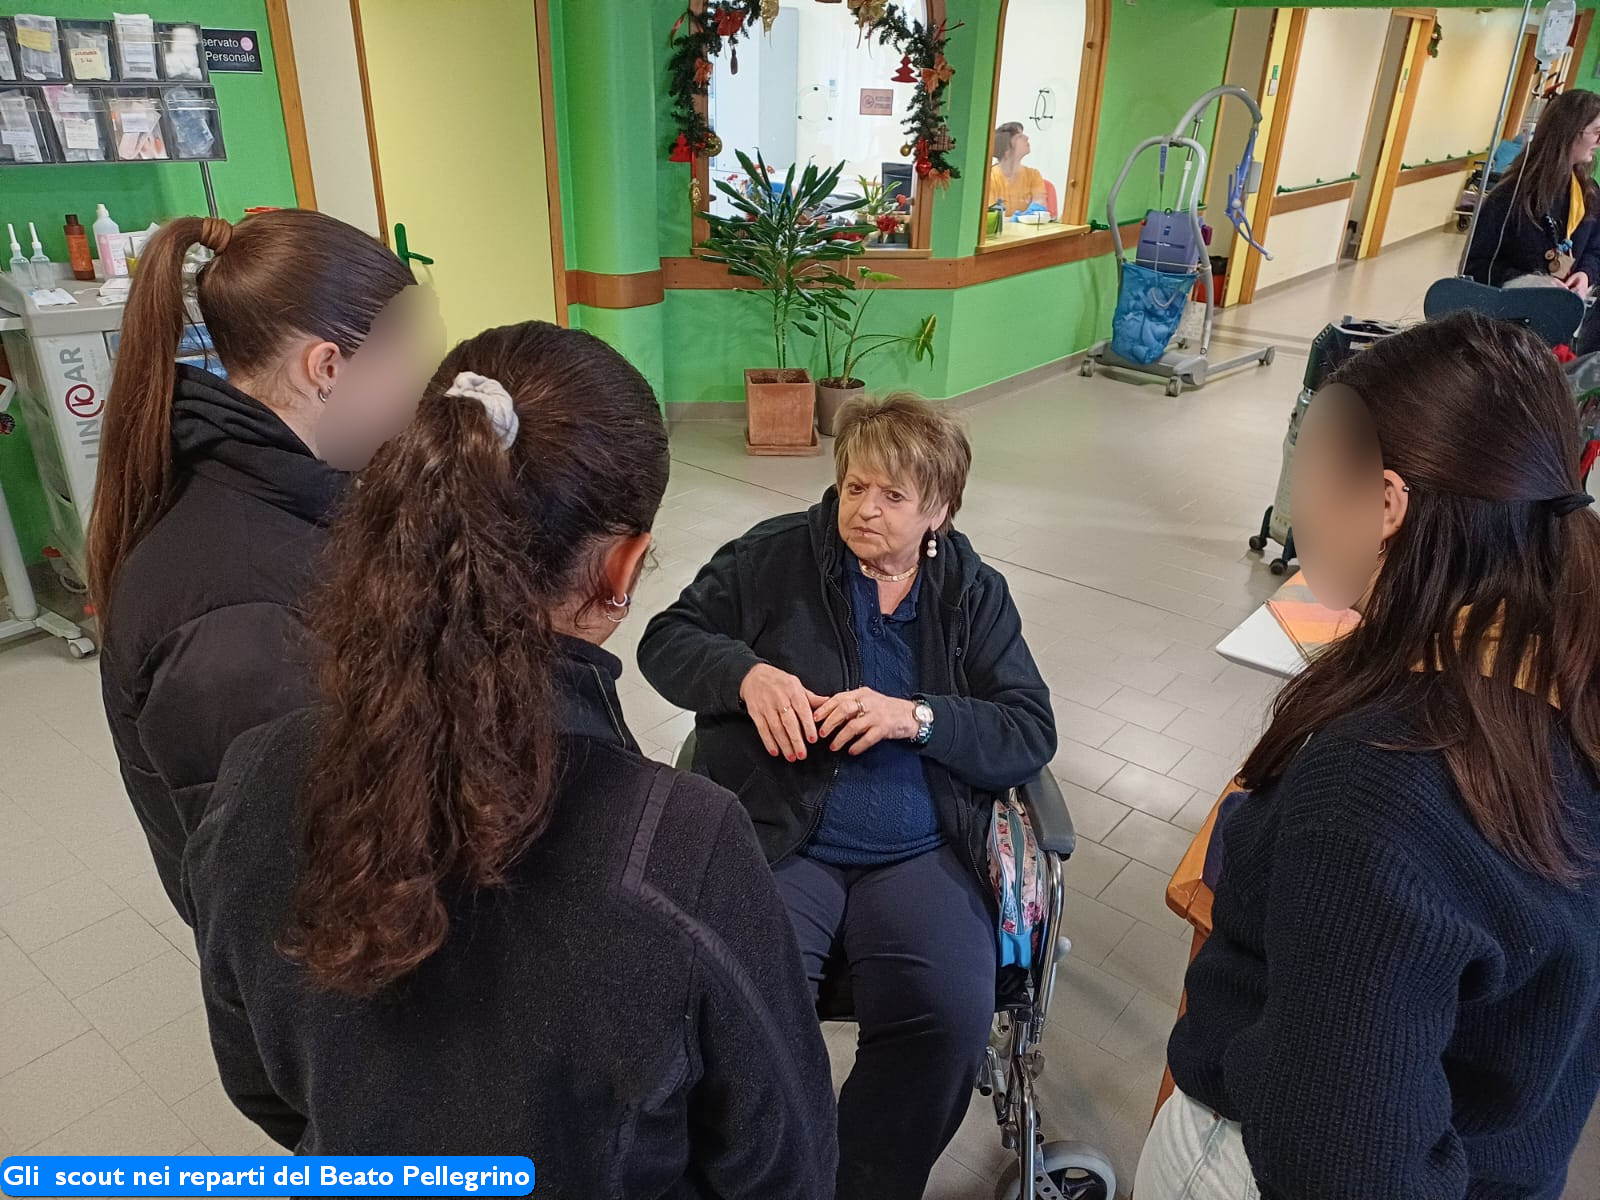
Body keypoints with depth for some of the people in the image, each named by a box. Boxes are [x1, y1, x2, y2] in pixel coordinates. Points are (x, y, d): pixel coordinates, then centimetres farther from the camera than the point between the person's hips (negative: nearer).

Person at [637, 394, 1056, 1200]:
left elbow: (1032, 735, 2)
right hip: (776, 841, -1)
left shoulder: (974, 593, 9)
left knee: (951, 1019, -23)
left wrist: (915, 717, -15)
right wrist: (745, 673, -14)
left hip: (921, 854, 2)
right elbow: (666, 640, 8)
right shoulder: (774, 556, 5)